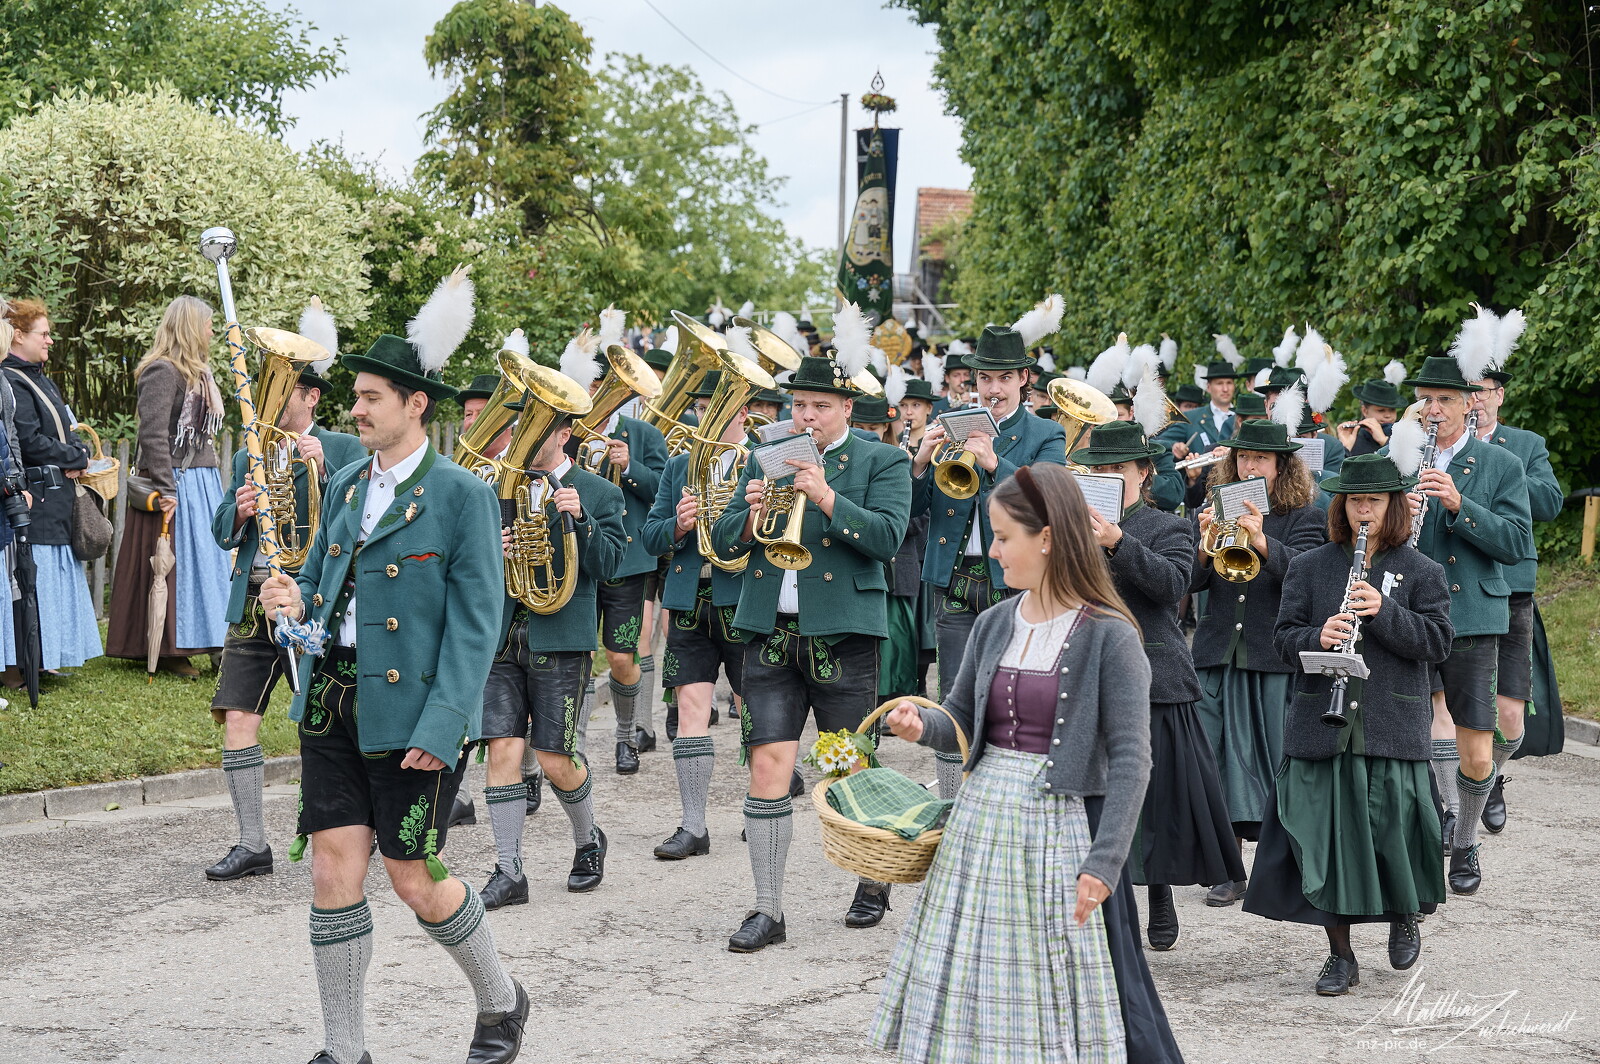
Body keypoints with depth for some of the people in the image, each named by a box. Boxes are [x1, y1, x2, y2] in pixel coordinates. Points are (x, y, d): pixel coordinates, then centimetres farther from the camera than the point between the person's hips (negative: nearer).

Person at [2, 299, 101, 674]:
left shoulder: (39, 379, 19)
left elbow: (68, 429, 19)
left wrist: (78, 456, -3)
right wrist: (75, 457, -9)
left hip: (58, 498, 10)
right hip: (36, 498, -10)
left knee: (57, 573, 12)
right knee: (35, 575, -9)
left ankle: (47, 657, 19)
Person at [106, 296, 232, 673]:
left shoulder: (198, 372, 16)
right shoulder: (162, 371, -13)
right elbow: (152, 434, -20)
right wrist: (166, 490, -23)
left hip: (203, 482, 9)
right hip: (177, 482, -9)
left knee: (206, 558, 11)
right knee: (173, 561, -3)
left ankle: (213, 641, 18)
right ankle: (167, 651, 3)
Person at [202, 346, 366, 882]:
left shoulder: (344, 450, 1)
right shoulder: (249, 457, 17)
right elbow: (224, 534, 15)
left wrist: (322, 471, -21)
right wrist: (239, 510, -7)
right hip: (254, 607, 5)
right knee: (237, 720, -3)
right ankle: (252, 845, 5)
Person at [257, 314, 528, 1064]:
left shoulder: (461, 495, -8)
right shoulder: (346, 484, 12)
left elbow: (473, 625, -11)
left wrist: (441, 727, -18)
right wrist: (296, 600, -3)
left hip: (411, 713, -6)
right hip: (331, 705, 6)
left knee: (413, 877, 0)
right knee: (333, 872, 3)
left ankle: (501, 1002, 25)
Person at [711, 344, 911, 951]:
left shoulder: (882, 462, 3)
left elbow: (887, 537, -13)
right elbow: (723, 544, 10)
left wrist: (826, 497, -22)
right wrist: (751, 512, -11)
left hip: (842, 632, -3)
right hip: (772, 633, 3)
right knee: (768, 765, -4)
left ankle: (873, 881, 29)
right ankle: (768, 910, 0)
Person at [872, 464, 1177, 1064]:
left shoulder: (1110, 637, -11)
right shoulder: (994, 626, 7)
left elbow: (1130, 759, -13)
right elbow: (961, 721, 16)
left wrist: (1103, 862, -20)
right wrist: (923, 726, -7)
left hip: (1062, 826, -6)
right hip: (983, 817, 6)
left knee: (1067, 987, -1)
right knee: (974, 975, 11)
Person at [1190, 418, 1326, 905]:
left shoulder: (1304, 518, 3)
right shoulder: (1214, 512, 11)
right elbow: (1191, 581, 1)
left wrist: (1262, 542, -32)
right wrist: (1205, 544, -19)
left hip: (1277, 658, -3)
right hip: (1219, 654, 3)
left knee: (1277, 757, -2)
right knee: (1224, 755, 1)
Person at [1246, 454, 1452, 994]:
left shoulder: (1422, 571, 6)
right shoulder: (1309, 567, 9)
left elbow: (1437, 642, -2)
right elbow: (1284, 637, 6)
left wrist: (1384, 611, -16)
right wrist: (1317, 637, -16)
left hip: (1393, 725, -1)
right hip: (1321, 723, 1)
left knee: (1391, 828, -4)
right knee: (1325, 835, -1)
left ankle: (1403, 914, 28)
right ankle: (1340, 955, 11)